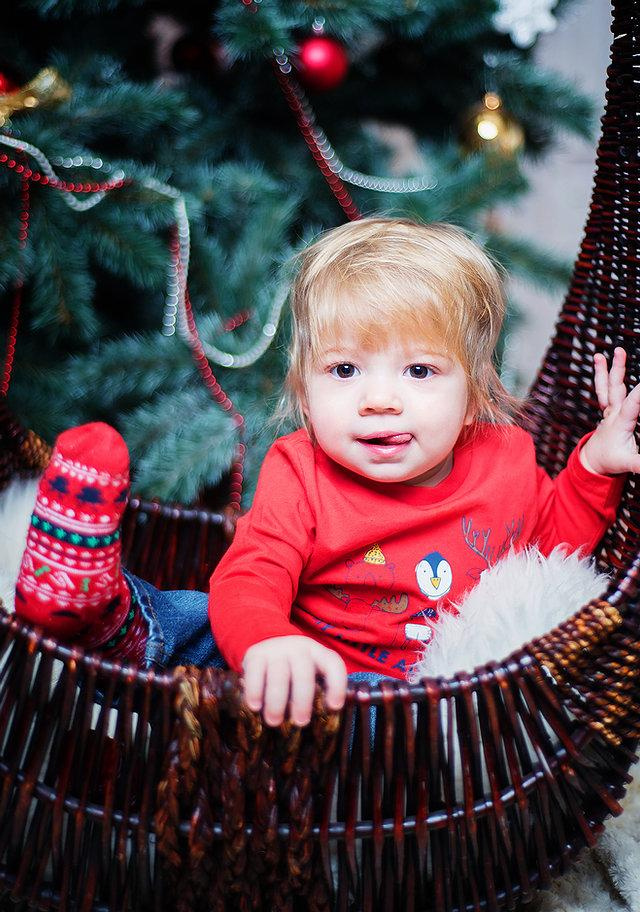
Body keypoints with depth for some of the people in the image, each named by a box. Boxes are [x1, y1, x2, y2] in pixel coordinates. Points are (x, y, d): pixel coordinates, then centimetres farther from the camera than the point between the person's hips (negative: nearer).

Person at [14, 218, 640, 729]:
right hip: (315, 670, 0)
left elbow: (553, 538, 22)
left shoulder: (507, 460, 0)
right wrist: (269, 641, -49)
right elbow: (247, 583, -25)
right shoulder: (301, 478, -10)